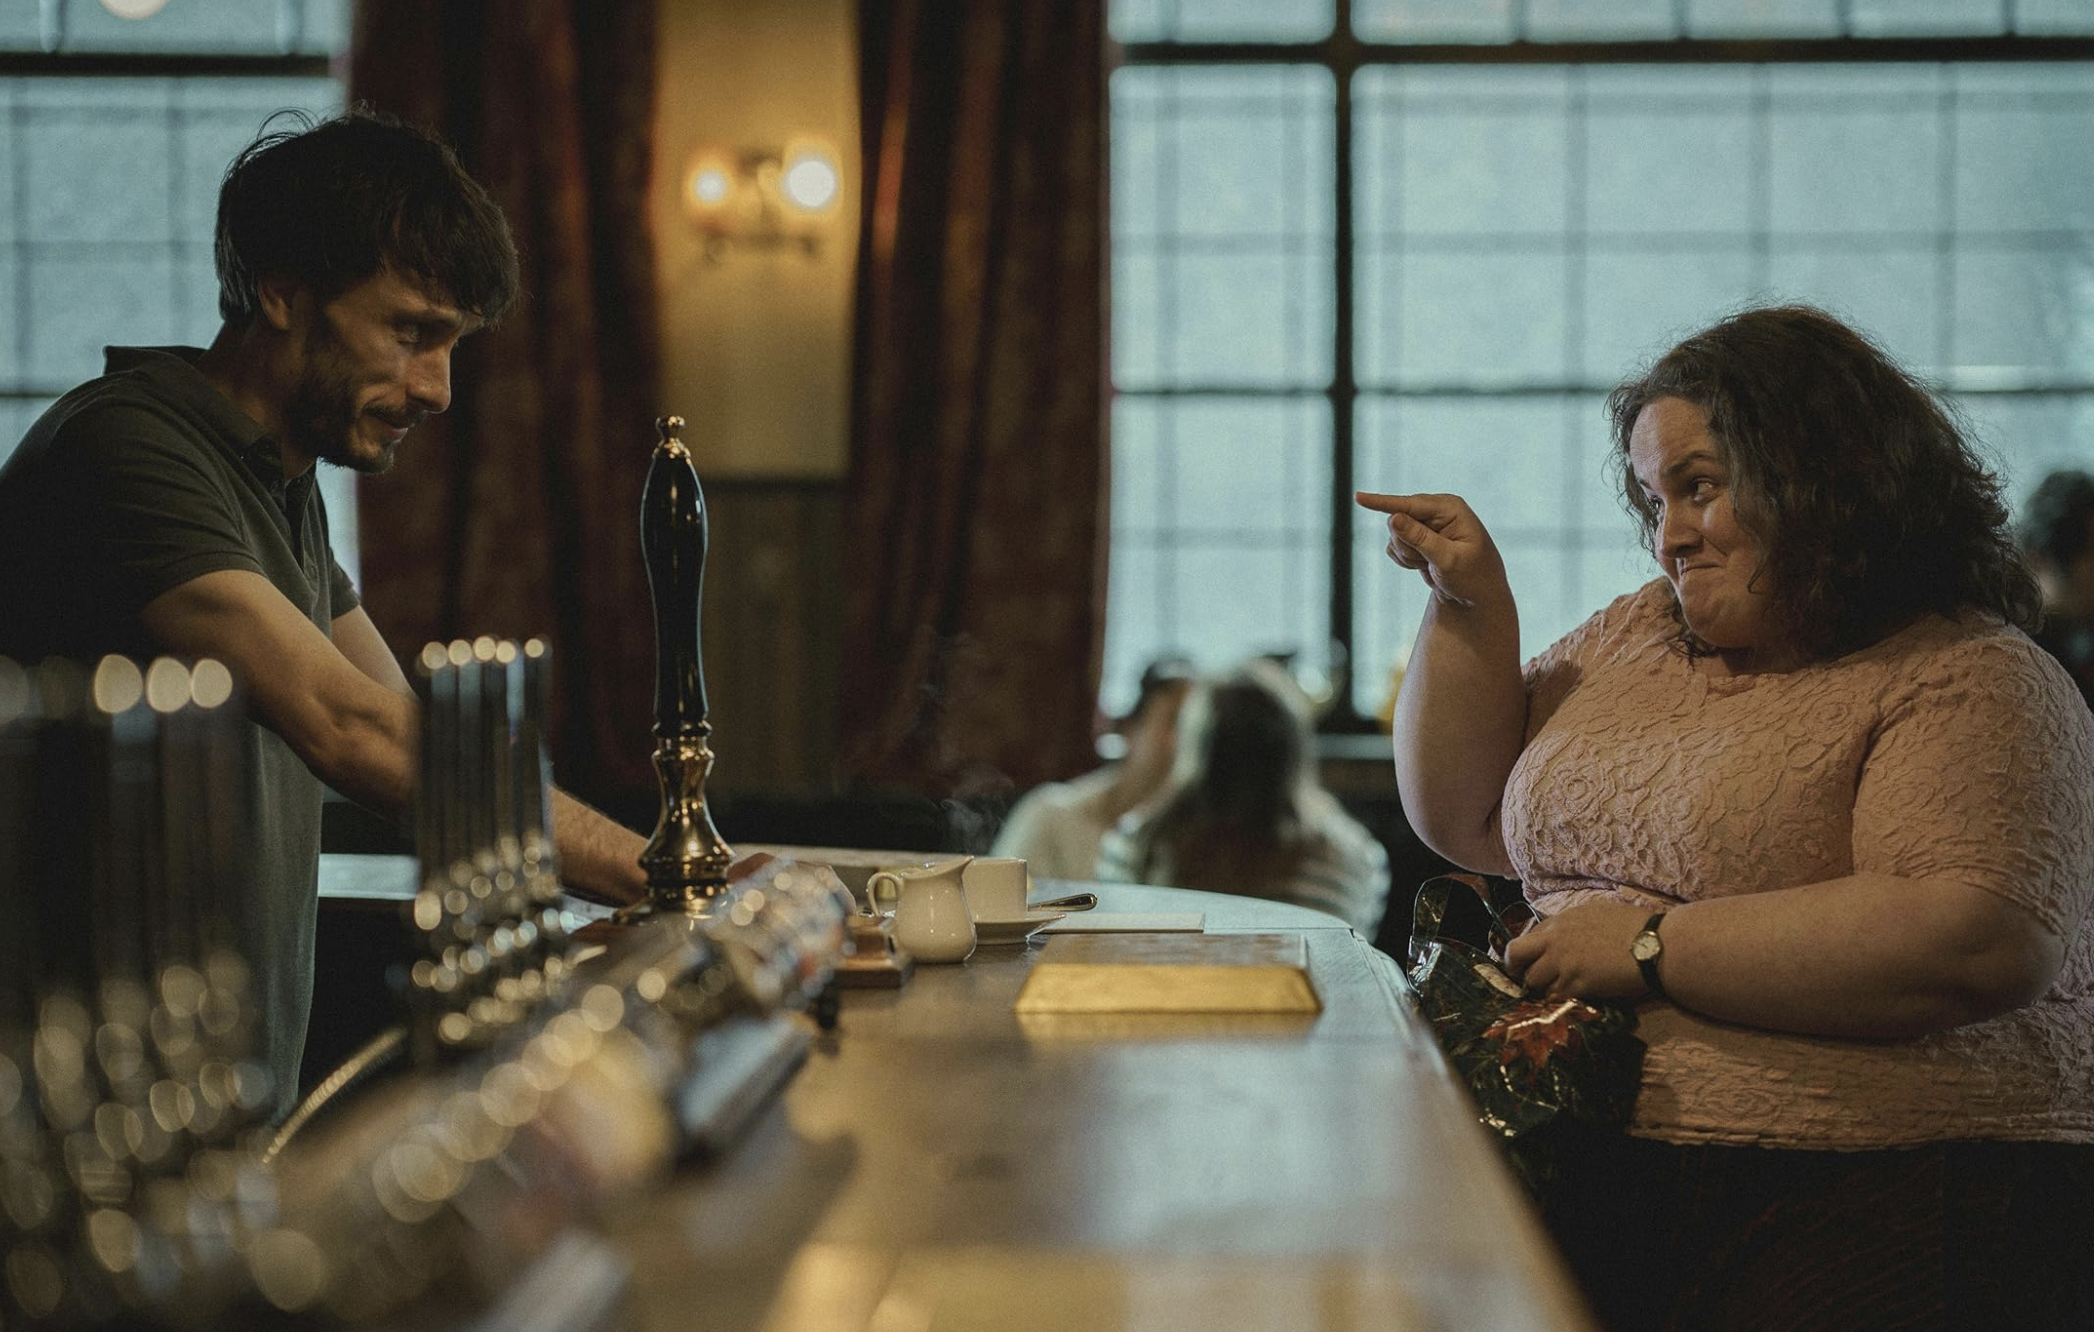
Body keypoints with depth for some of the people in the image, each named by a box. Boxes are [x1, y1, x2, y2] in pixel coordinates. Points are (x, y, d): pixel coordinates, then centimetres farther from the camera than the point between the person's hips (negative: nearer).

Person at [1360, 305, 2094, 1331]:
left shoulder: (1971, 685, -4)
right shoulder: (1637, 634, 20)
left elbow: (1984, 946, -20)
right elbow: (1464, 821, 25)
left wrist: (1653, 947, -16)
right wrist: (1469, 604, 12)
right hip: (1587, 1178, 6)